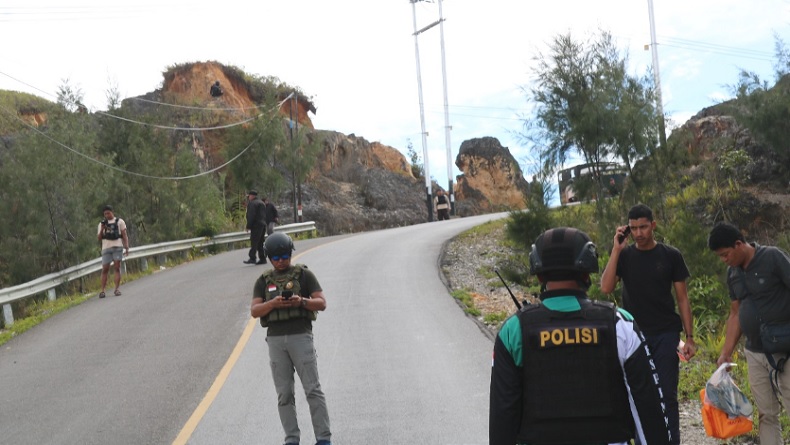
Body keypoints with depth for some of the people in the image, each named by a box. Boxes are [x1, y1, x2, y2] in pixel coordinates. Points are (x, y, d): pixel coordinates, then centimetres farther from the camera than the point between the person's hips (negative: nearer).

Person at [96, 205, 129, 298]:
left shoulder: (119, 221, 11)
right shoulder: (102, 223, 16)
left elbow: (125, 235, 8)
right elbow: (99, 238, 10)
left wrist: (127, 247, -4)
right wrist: (102, 230, -8)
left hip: (117, 247, -2)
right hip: (106, 248, 2)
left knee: (117, 268, -8)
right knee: (105, 269, -3)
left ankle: (117, 289, -9)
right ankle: (102, 290, -3)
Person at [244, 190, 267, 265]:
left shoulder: (252, 203, -8)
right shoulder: (262, 203, 21)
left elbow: (251, 216, -16)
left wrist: (248, 226, -14)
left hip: (256, 226, -9)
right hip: (263, 225, 9)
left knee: (254, 242, -13)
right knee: (260, 243, 11)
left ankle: (252, 258, -19)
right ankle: (263, 259, 9)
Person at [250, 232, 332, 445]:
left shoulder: (304, 274, 3)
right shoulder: (264, 281, 11)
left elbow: (322, 303, -3)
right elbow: (254, 311, 1)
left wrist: (302, 301, -22)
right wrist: (273, 303, -18)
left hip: (301, 336, -3)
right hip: (275, 340, 3)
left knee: (312, 389, -5)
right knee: (284, 393, 4)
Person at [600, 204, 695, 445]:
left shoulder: (671, 255, 1)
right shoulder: (624, 255, 3)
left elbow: (682, 298, 4)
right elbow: (606, 287, -12)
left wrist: (689, 337, -1)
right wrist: (616, 249, -13)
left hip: (665, 335, -1)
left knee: (667, 395, -1)